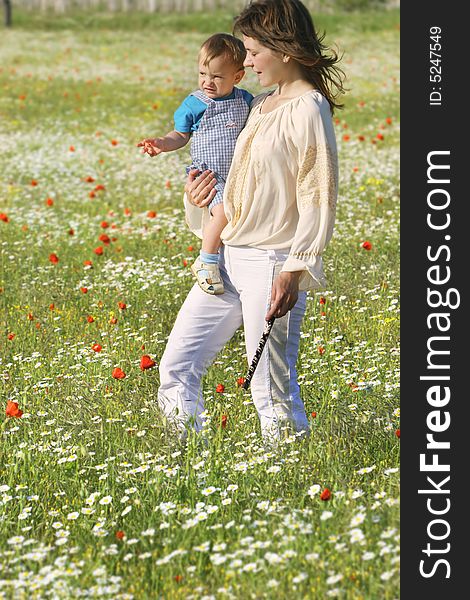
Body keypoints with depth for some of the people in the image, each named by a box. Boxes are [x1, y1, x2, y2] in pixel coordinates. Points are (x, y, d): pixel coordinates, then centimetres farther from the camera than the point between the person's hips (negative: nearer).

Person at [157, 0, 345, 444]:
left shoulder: (308, 109, -12)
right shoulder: (262, 104, 15)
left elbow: (318, 200, -16)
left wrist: (294, 271, -22)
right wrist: (200, 195, 12)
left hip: (272, 265, -9)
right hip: (228, 258, 9)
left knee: (272, 391, -4)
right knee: (176, 369, 8)